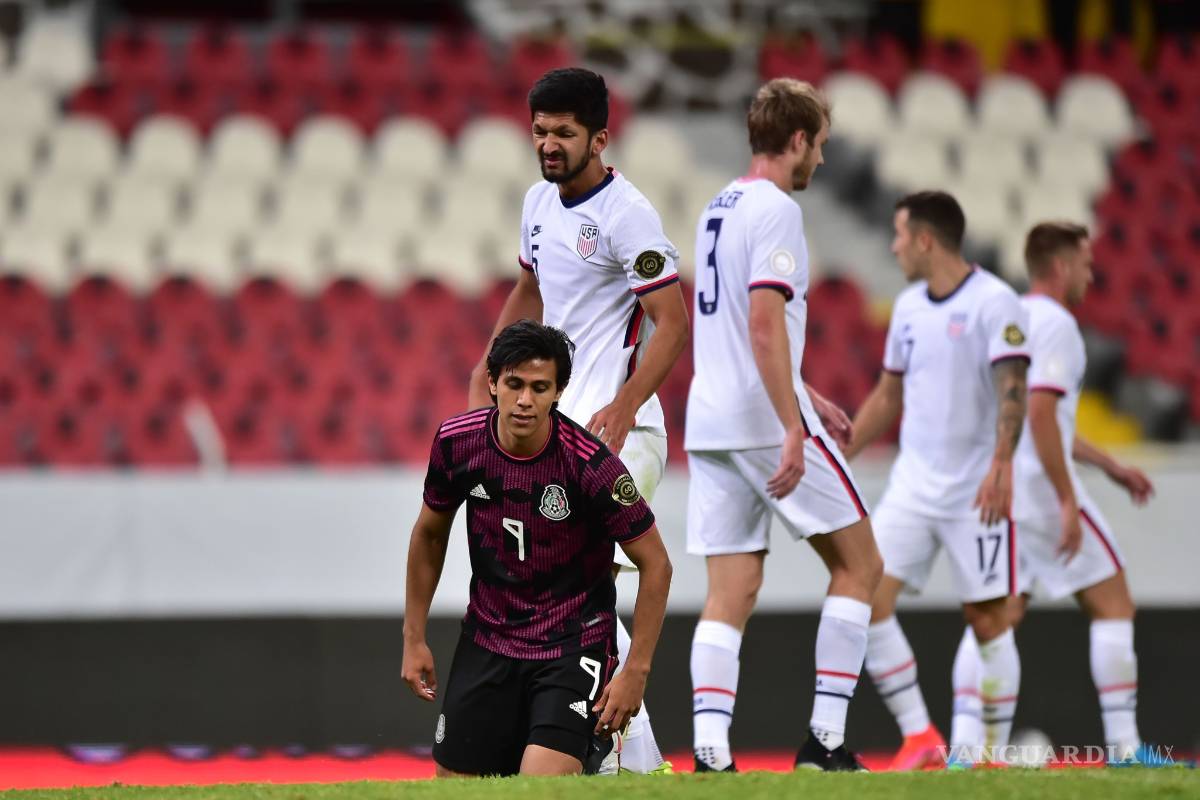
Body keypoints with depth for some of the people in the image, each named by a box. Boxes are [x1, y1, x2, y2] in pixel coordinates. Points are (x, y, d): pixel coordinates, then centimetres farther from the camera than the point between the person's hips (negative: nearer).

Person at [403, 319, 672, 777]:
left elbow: (655, 564, -12)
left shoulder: (592, 466, -22)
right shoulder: (455, 442, -9)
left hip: (573, 644, -4)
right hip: (487, 636, 4)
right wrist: (414, 638, 10)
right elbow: (430, 534, 10)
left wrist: (635, 672, -13)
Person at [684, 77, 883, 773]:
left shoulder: (718, 209, 17)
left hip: (710, 425, 8)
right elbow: (766, 327, -20)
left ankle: (710, 749, -9)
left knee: (730, 595, 4)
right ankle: (826, 737, 0)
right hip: (764, 419, -8)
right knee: (859, 565, 5)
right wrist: (793, 431, -23)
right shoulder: (776, 210, -11)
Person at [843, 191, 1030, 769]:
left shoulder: (994, 303, -10)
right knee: (867, 594, -9)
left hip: (978, 488, -6)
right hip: (913, 483, 6)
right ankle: (919, 738, -5)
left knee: (988, 618, -1)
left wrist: (1001, 463, -32)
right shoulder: (909, 307, 12)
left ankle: (993, 755, 9)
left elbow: (1012, 390, -19)